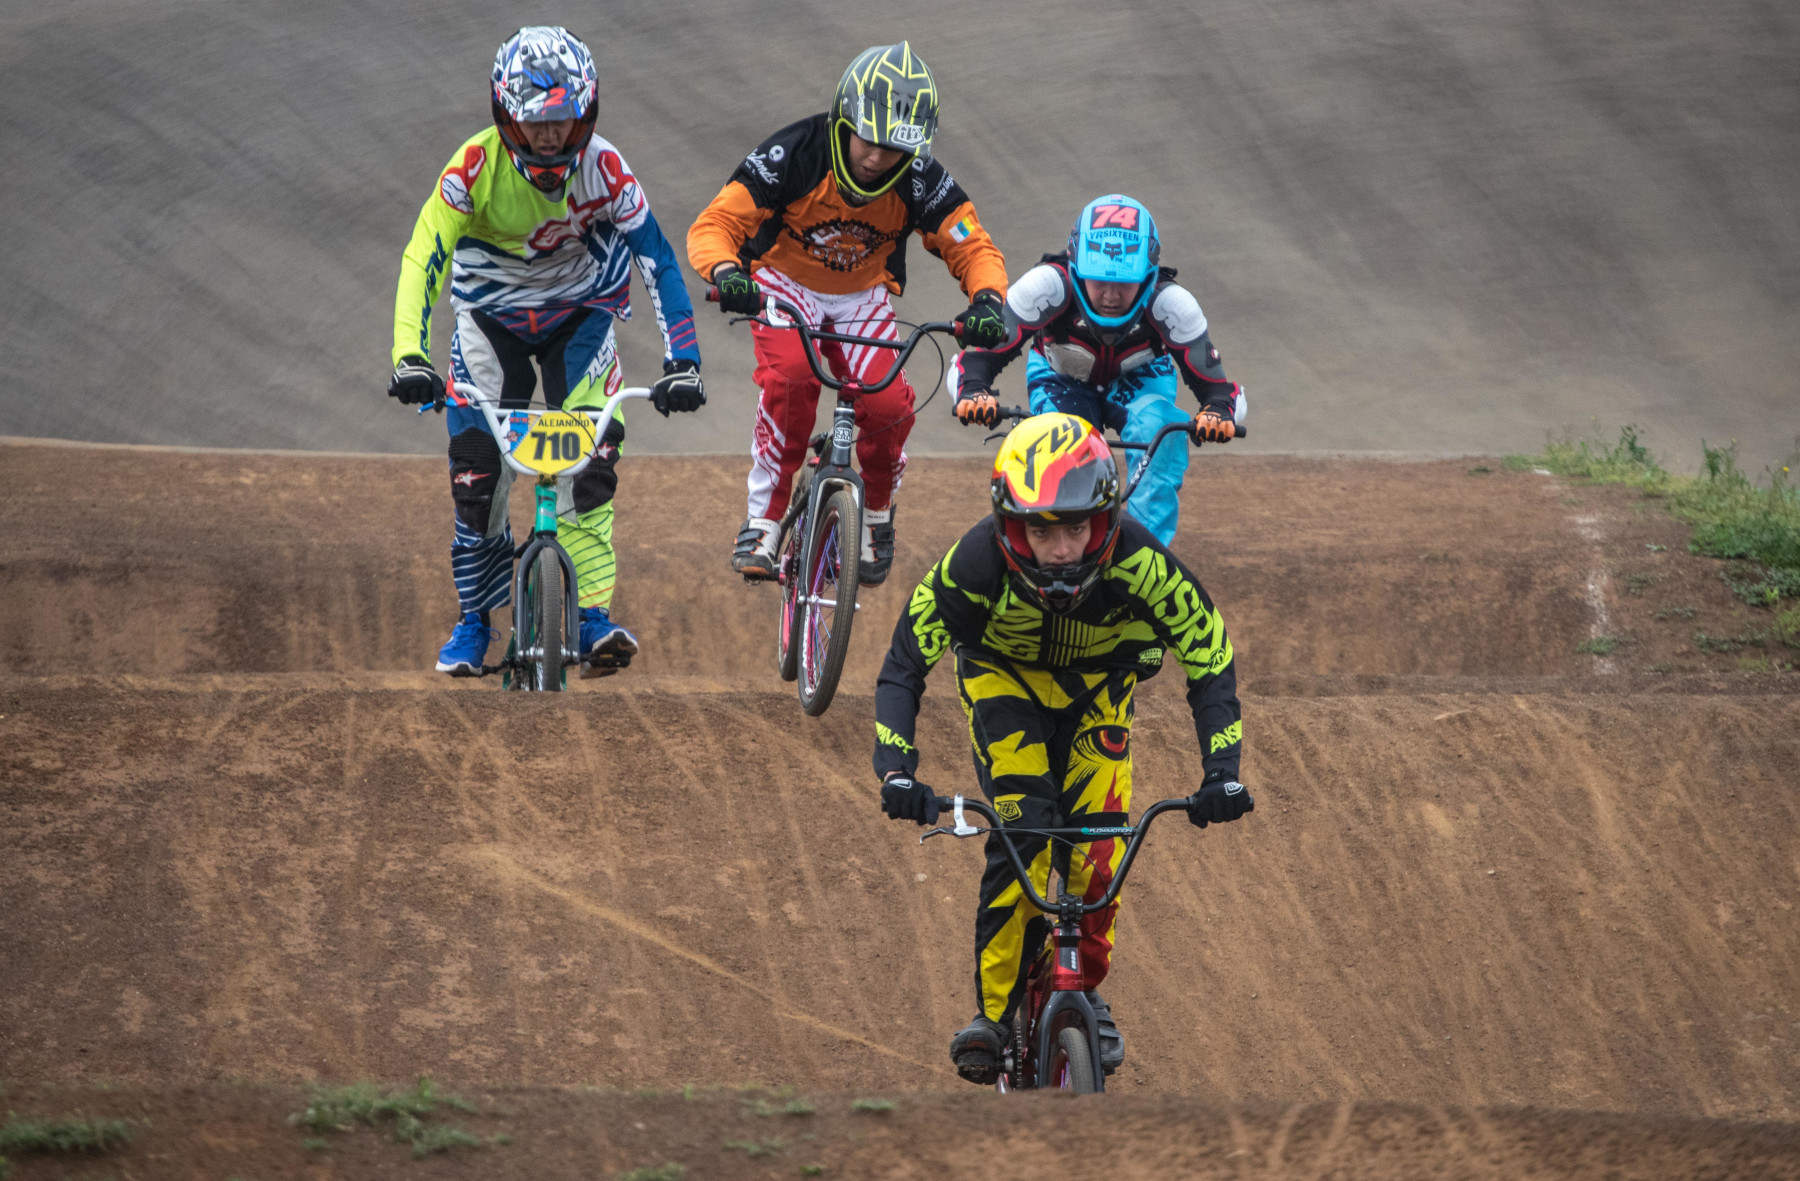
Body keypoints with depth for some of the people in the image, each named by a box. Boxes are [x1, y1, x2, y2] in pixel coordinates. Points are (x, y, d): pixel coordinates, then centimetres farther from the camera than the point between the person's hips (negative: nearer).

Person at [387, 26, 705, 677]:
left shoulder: (603, 167, -25)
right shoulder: (477, 165, -27)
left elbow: (657, 260, -23)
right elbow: (423, 258, -31)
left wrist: (681, 364, -31)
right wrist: (409, 358, -43)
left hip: (578, 312, 0)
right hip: (492, 317, 0)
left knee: (591, 457, -19)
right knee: (476, 469, -8)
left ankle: (591, 614, -15)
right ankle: (475, 621, 9)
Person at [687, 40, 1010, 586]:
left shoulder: (922, 181, -21)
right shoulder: (793, 155, -28)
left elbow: (974, 248, -13)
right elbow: (713, 225, -29)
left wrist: (986, 301, -36)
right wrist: (727, 274, -52)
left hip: (863, 296, 2)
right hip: (785, 284, -2)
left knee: (888, 407, -21)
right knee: (791, 378, -32)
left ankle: (876, 514, 10)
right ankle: (763, 522, -20)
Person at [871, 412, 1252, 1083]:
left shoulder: (1139, 562, -36)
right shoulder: (977, 563, -37)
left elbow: (1211, 662, -25)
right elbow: (903, 668, -28)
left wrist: (1222, 773, -36)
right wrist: (896, 773, -41)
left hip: (1097, 682, 1)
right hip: (1005, 676, -1)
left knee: (1097, 843, -12)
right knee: (1023, 832, -21)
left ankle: (1085, 990, 12)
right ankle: (996, 1011, -12)